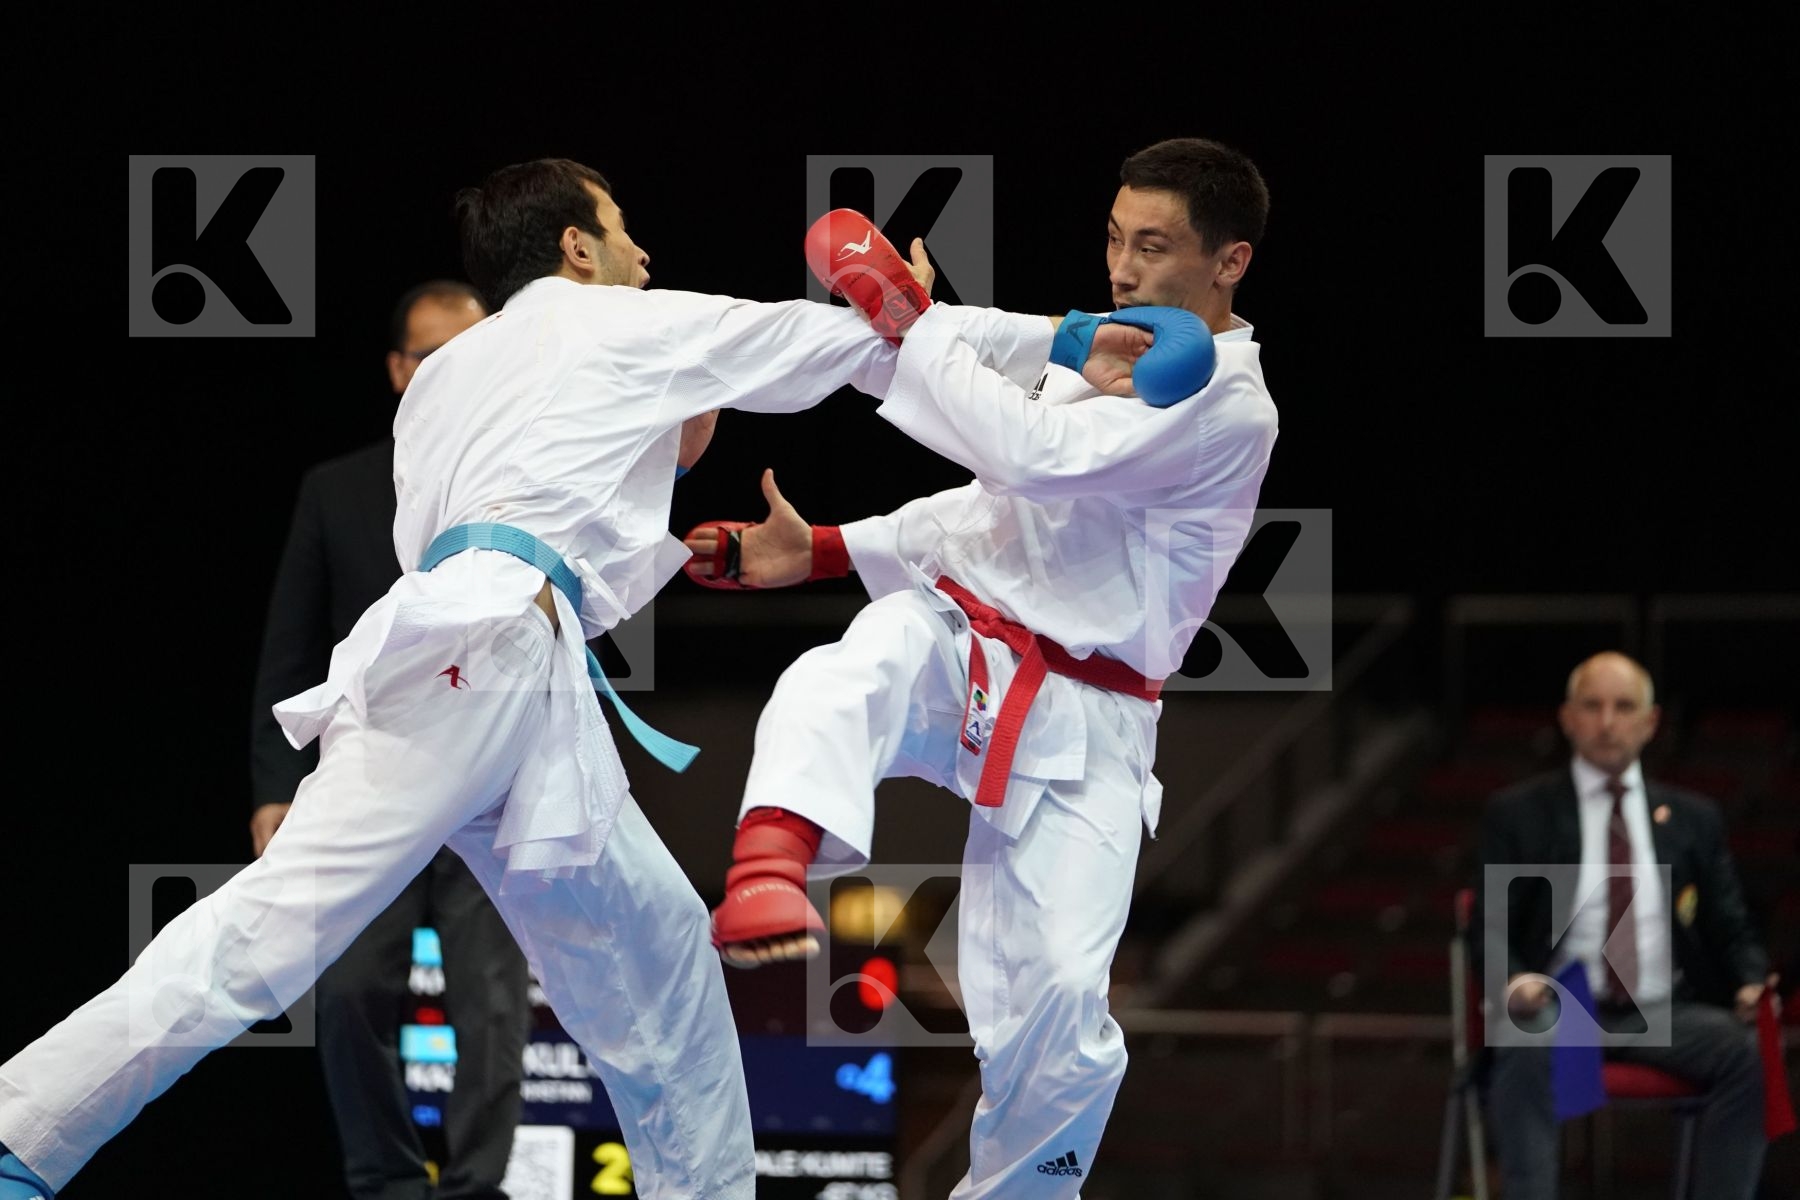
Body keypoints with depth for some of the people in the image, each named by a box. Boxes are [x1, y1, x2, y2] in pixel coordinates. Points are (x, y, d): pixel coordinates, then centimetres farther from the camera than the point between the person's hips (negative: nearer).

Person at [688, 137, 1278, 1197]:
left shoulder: (1227, 411, -13)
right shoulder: (1095, 345, 12)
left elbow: (1034, 456, -26)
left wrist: (917, 324, -17)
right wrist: (818, 552, 14)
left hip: (1077, 728, -5)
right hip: (951, 642, 5)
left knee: (1058, 1010, -13)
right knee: (830, 694, -33)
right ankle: (771, 867, -58)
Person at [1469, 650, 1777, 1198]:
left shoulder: (1693, 818, 17)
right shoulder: (1518, 814, 10)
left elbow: (1730, 929, 16)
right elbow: (1489, 930, 4)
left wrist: (1751, 984, -8)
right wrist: (1512, 983, -19)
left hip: (1665, 1016, 2)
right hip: (1558, 1008, -2)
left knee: (1746, 1050, -29)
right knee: (1524, 1047, -37)